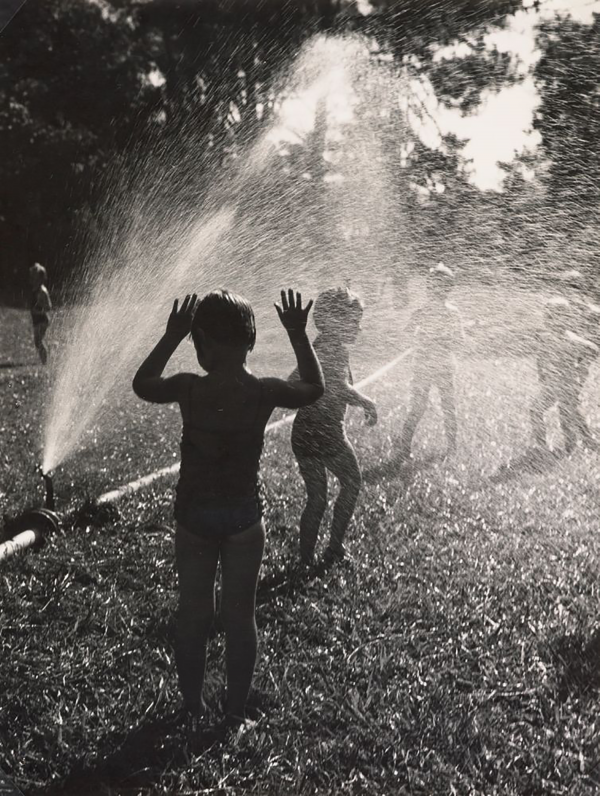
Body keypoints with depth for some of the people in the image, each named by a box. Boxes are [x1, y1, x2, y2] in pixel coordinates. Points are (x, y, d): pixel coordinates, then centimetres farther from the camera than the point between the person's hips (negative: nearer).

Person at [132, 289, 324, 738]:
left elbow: (142, 384, 7)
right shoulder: (264, 393, -15)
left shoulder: (189, 389, -15)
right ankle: (236, 713, 24)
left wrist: (171, 336, 7)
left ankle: (193, 712, 28)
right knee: (240, 616, 13)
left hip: (194, 516, 1)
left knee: (193, 615, 16)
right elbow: (315, 389, 5)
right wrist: (299, 336, 6)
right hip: (244, 517, 0)